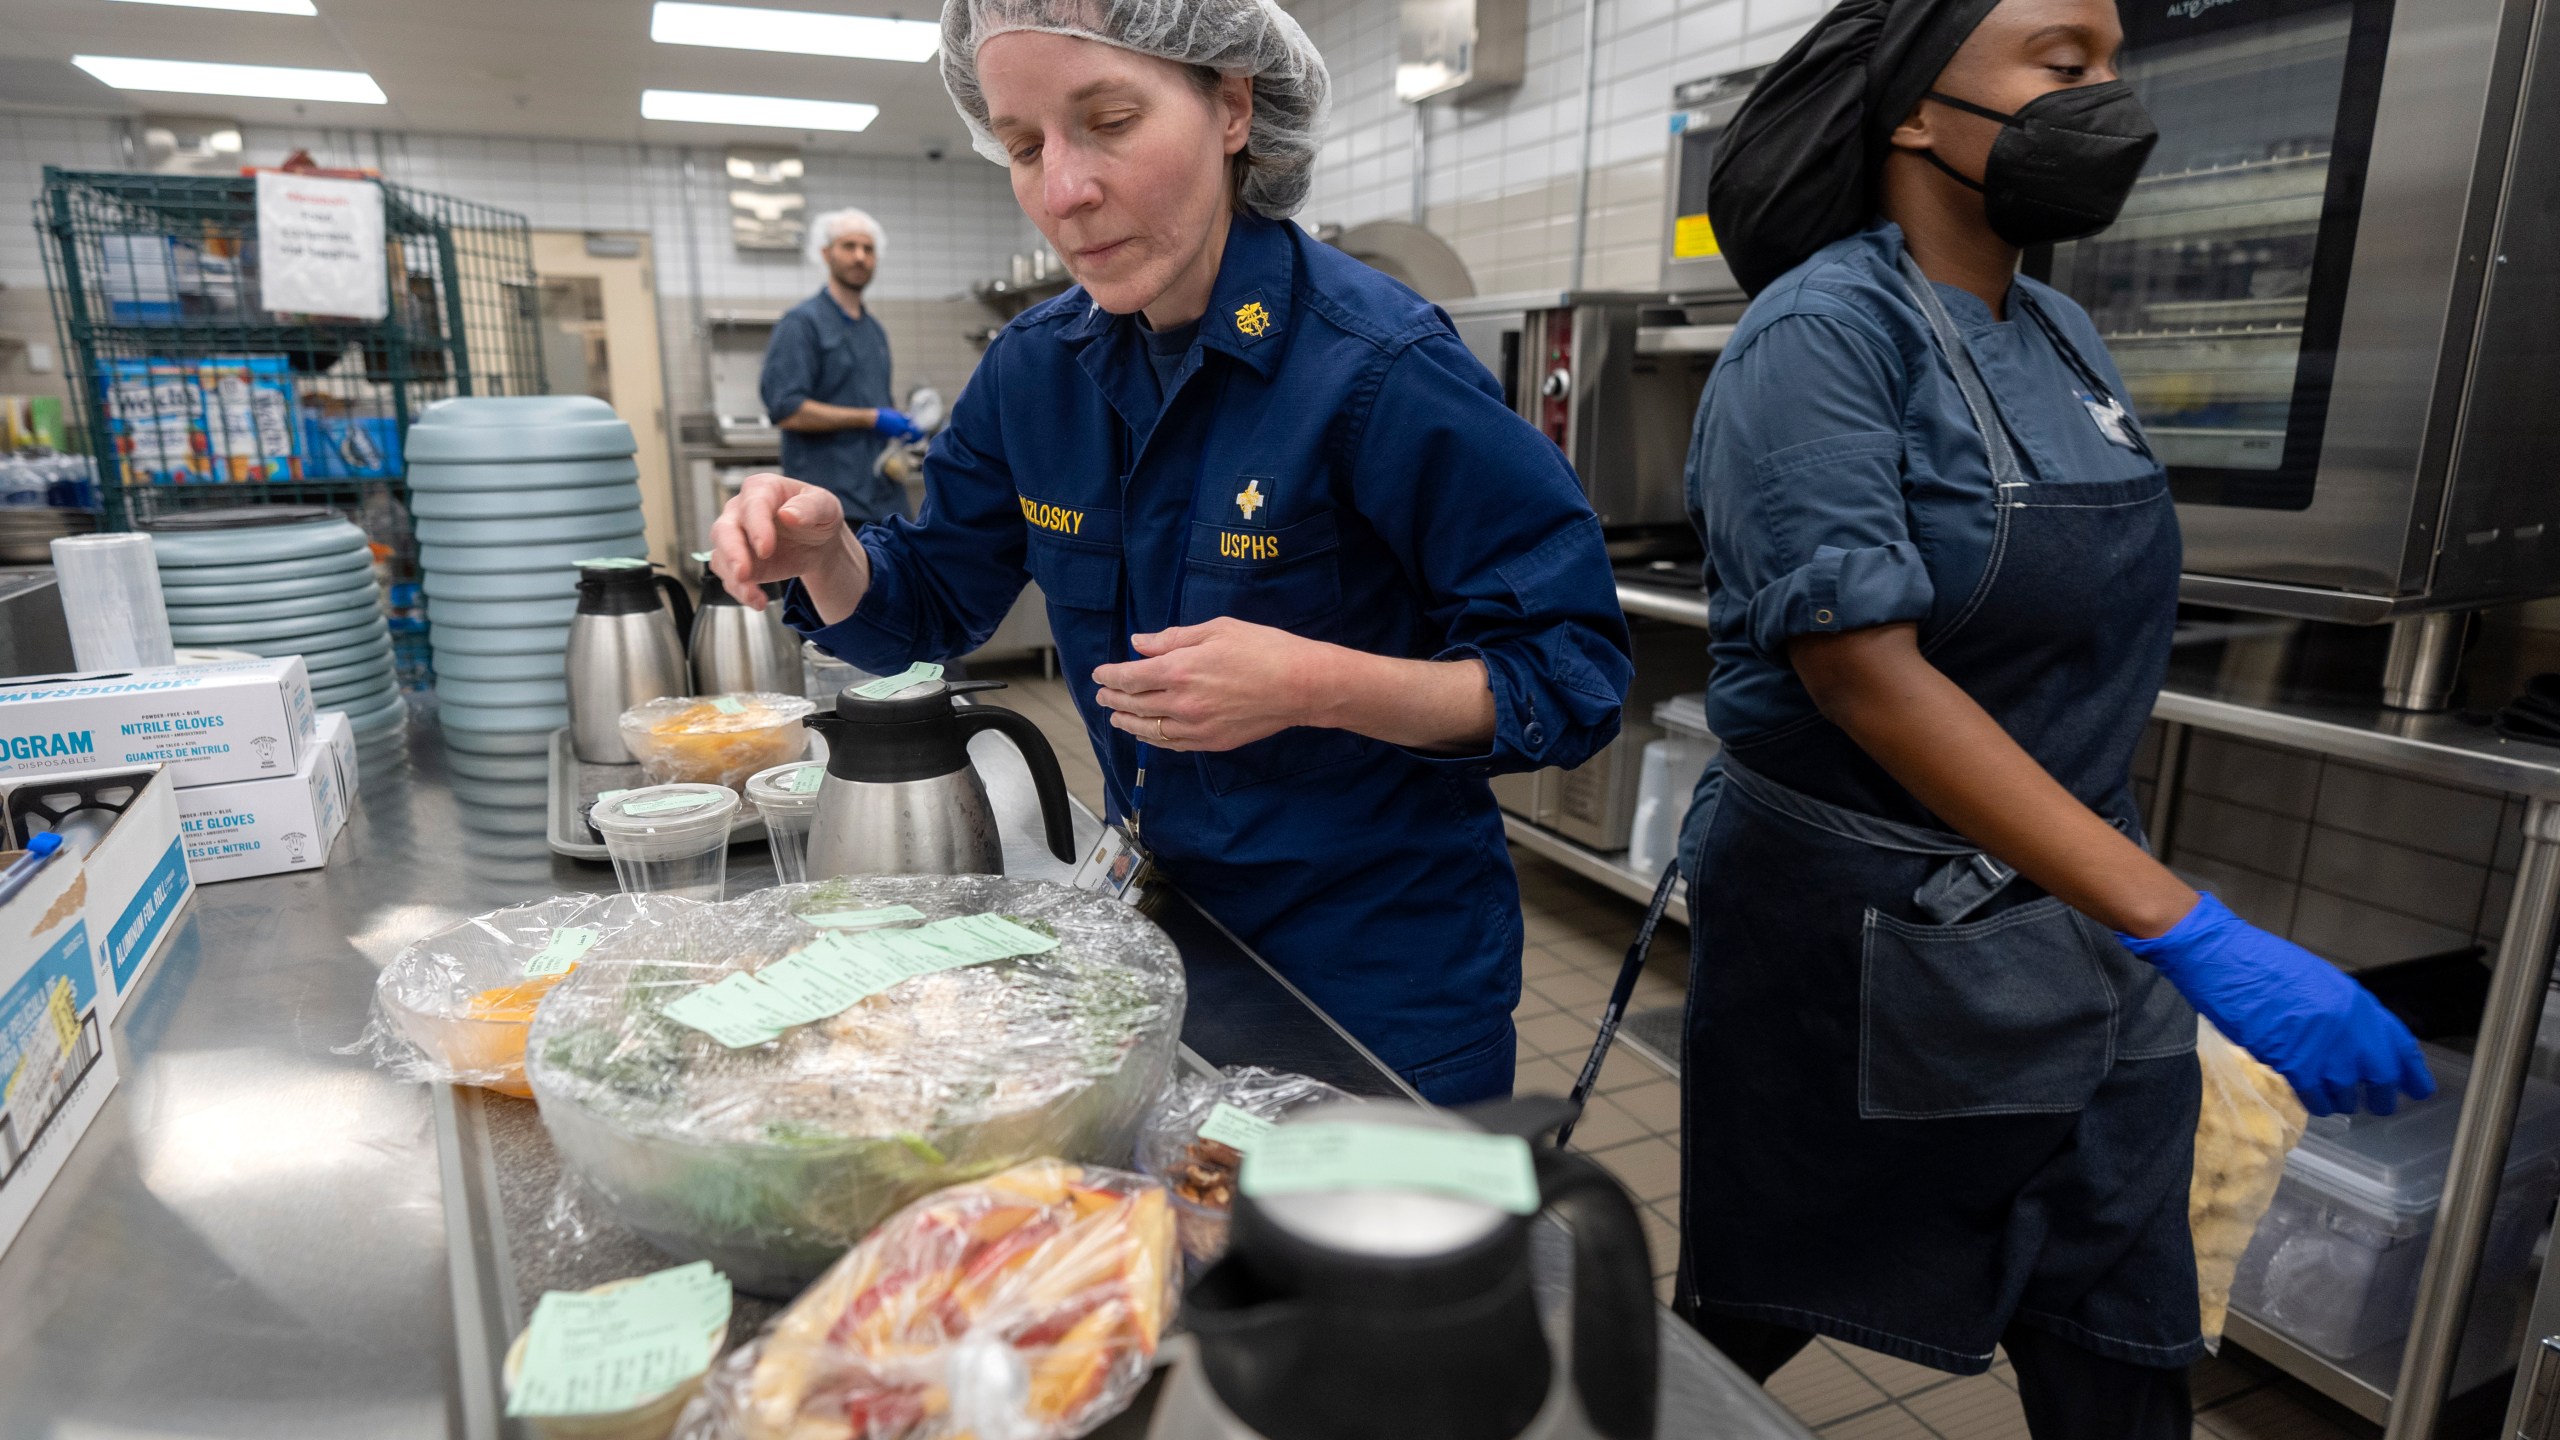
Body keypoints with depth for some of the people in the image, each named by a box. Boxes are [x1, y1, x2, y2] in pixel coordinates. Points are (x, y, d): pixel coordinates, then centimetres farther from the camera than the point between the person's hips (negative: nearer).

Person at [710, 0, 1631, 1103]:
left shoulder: (1379, 366, -22)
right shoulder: (1039, 366, -3)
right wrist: (822, 553, -14)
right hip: (1157, 930, 6)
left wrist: (1316, 686, -32)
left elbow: (1572, 677, -19)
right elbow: (930, 599, 8)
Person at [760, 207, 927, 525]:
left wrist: (904, 423, 5)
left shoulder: (875, 328, 18)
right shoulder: (801, 323, -5)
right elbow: (785, 409, -15)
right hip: (831, 496, -7)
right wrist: (871, 418, -16)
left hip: (886, 497, 8)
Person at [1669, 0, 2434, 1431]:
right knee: (1759, 1315, 14)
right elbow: (1861, 671, -25)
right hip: (1867, 933, -7)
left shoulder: (2063, 333, 8)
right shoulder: (1823, 333, -16)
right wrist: (2190, 933, -28)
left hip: (2082, 917, 7)